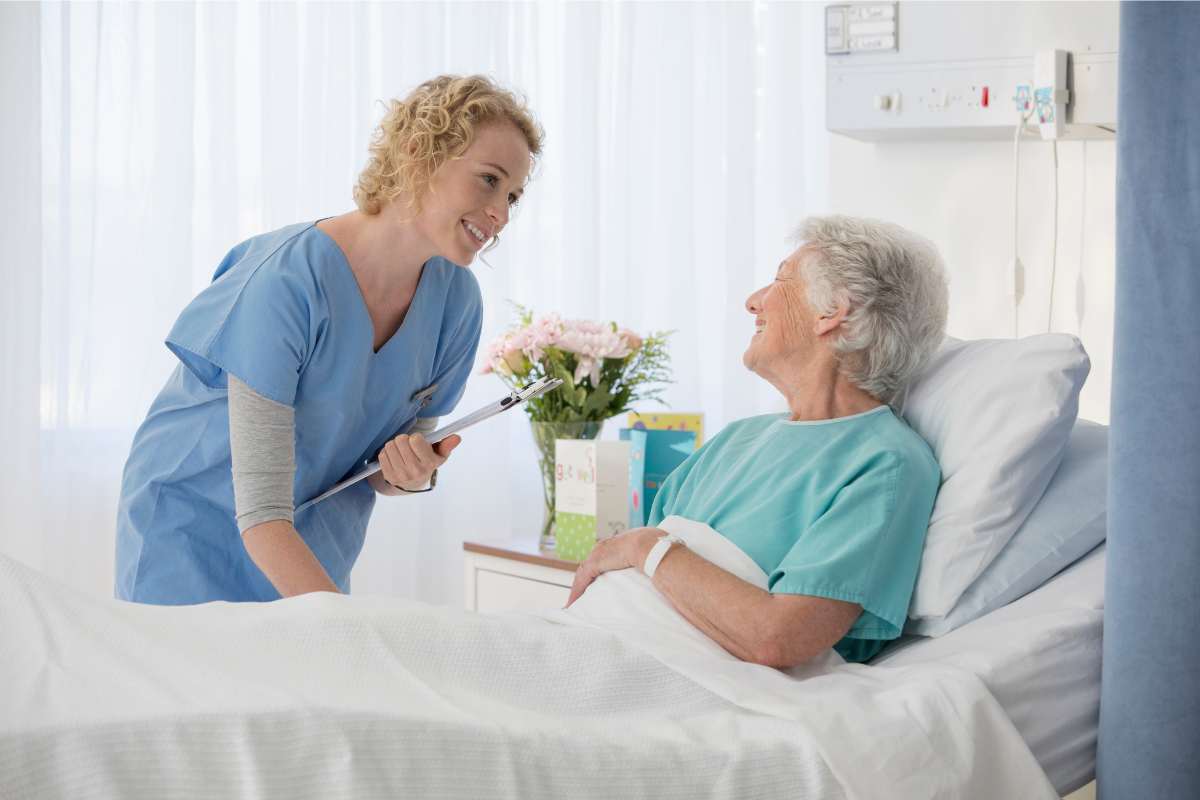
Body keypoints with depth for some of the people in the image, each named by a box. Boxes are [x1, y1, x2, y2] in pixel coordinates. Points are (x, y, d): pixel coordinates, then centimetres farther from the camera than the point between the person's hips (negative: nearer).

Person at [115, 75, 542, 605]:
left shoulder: (454, 297, -9)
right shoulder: (288, 281, -29)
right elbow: (261, 514, -32)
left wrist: (411, 474, -20)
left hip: (311, 555, 6)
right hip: (194, 527, -5)